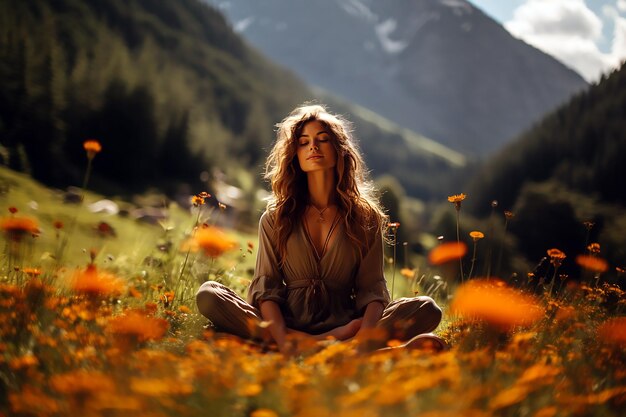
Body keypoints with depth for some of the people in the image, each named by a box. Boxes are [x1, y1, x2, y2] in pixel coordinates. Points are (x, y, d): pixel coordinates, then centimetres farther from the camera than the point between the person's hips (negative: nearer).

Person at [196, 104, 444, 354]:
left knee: (426, 309, -23)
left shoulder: (366, 216, 8)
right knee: (208, 294, -24)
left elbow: (372, 287, 0)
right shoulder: (275, 217, 9)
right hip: (288, 325, 0)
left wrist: (366, 334, -23)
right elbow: (265, 286, -2)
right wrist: (283, 340, -22)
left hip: (342, 323, 0)